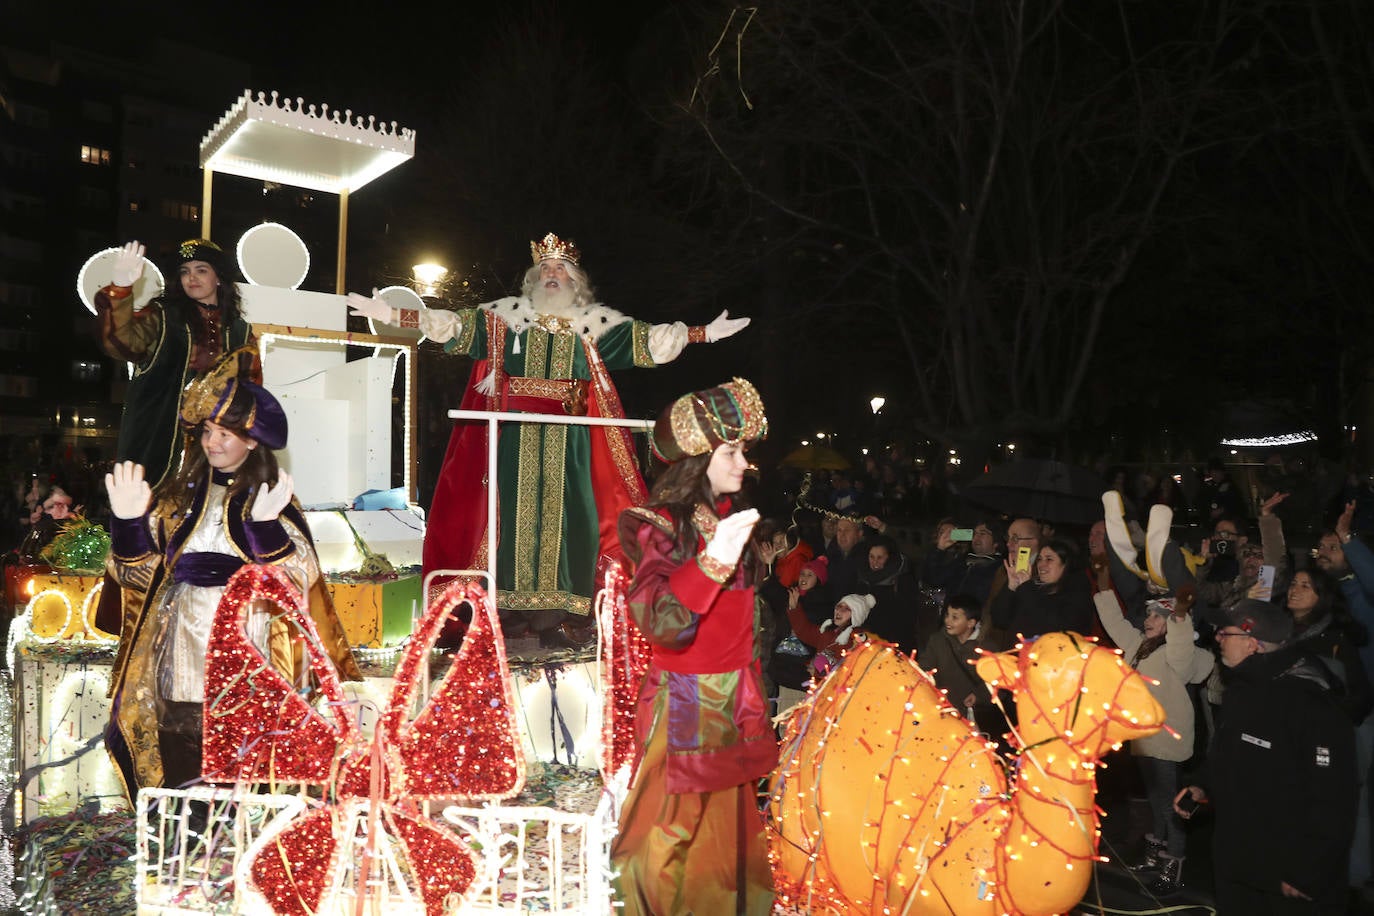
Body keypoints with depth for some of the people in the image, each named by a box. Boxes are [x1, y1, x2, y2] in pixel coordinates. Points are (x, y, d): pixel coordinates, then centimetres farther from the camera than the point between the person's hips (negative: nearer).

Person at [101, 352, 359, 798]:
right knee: (182, 775, 5)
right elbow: (140, 574, 7)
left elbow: (298, 580, -9)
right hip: (182, 655, 3)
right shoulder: (178, 494, 11)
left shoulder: (272, 496, 2)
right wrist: (128, 519, -6)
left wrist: (266, 524, -22)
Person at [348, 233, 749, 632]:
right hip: (519, 430, 0)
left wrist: (706, 333, -3)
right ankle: (514, 597, 6)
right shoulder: (507, 313, 10)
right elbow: (455, 323, 7)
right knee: (517, 503, -1)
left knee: (563, 506, -3)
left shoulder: (593, 319, 9)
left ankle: (557, 598, 4)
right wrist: (390, 314, 0)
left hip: (567, 434, 0)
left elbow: (644, 336, 4)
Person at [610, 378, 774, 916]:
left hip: (732, 702, 6)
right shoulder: (660, 527, -14)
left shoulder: (729, 518, 6)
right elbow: (660, 625, -28)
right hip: (685, 704, -6)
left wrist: (749, 694, 18)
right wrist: (713, 561, -36)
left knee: (726, 825, 16)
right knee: (675, 834, 4)